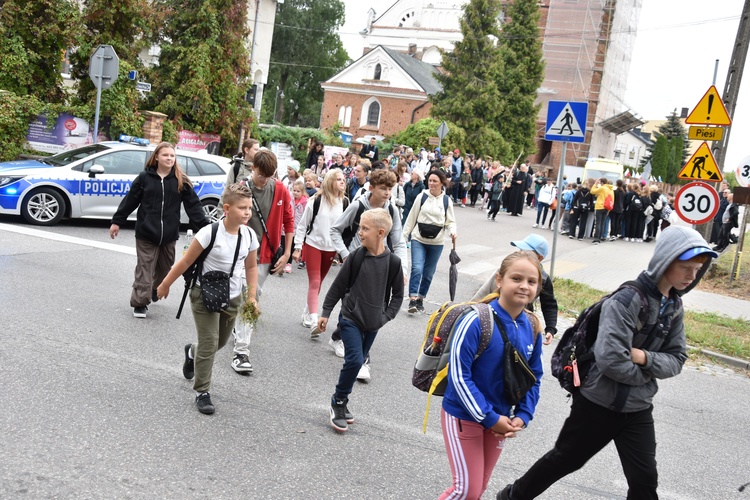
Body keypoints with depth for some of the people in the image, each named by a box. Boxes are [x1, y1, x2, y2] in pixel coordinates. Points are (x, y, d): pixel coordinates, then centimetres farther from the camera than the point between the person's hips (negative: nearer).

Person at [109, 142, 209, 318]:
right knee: (145, 269, -3)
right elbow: (130, 201, 5)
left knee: (164, 269, 14)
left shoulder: (182, 181, 2)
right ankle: (140, 303, 5)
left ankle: (154, 292, 37)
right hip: (146, 233, -2)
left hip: (169, 235, 2)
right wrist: (117, 221, 7)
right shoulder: (145, 177, 0)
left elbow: (193, 205, 0)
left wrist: (205, 226, -8)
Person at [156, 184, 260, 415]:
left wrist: (251, 296, 3)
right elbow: (186, 262, -13)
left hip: (232, 297, 6)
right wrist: (165, 285, -5)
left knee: (220, 342, 18)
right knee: (209, 343, -8)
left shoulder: (249, 235, -7)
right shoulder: (210, 233, -22)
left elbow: (251, 267, 7)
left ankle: (192, 353, 51)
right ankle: (202, 392, 6)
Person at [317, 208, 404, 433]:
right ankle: (338, 403, 3)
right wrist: (325, 312, 0)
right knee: (354, 360, -15)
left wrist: (386, 316, -6)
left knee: (358, 362, 11)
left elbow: (398, 295, 4)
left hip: (372, 323, 3)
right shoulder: (356, 257, -10)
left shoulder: (393, 262, -7)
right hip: (350, 319, -2)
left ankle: (341, 403, 28)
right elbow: (338, 286, -1)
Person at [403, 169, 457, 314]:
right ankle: (412, 300, -11)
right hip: (418, 239, -1)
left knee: (428, 273, 9)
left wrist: (452, 231, -17)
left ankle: (420, 299, 23)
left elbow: (450, 221, 4)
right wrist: (404, 235, 4)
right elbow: (412, 218, 4)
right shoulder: (422, 197, -2)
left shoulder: (447, 200, 0)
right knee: (417, 269, -15)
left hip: (437, 242, 1)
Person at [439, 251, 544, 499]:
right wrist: (488, 417, -19)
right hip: (464, 416, -6)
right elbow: (458, 375, -22)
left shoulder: (532, 328, -3)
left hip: (499, 419, 6)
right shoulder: (477, 320, -22)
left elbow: (534, 378, 6)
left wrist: (522, 416, -6)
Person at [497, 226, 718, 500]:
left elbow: (676, 360, 4)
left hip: (638, 409, 6)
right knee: (565, 459, 13)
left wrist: (645, 358, -16)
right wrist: (647, 375, -13)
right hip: (599, 402, -6)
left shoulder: (674, 307, 2)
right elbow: (611, 360, -30)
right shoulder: (627, 299, -23)